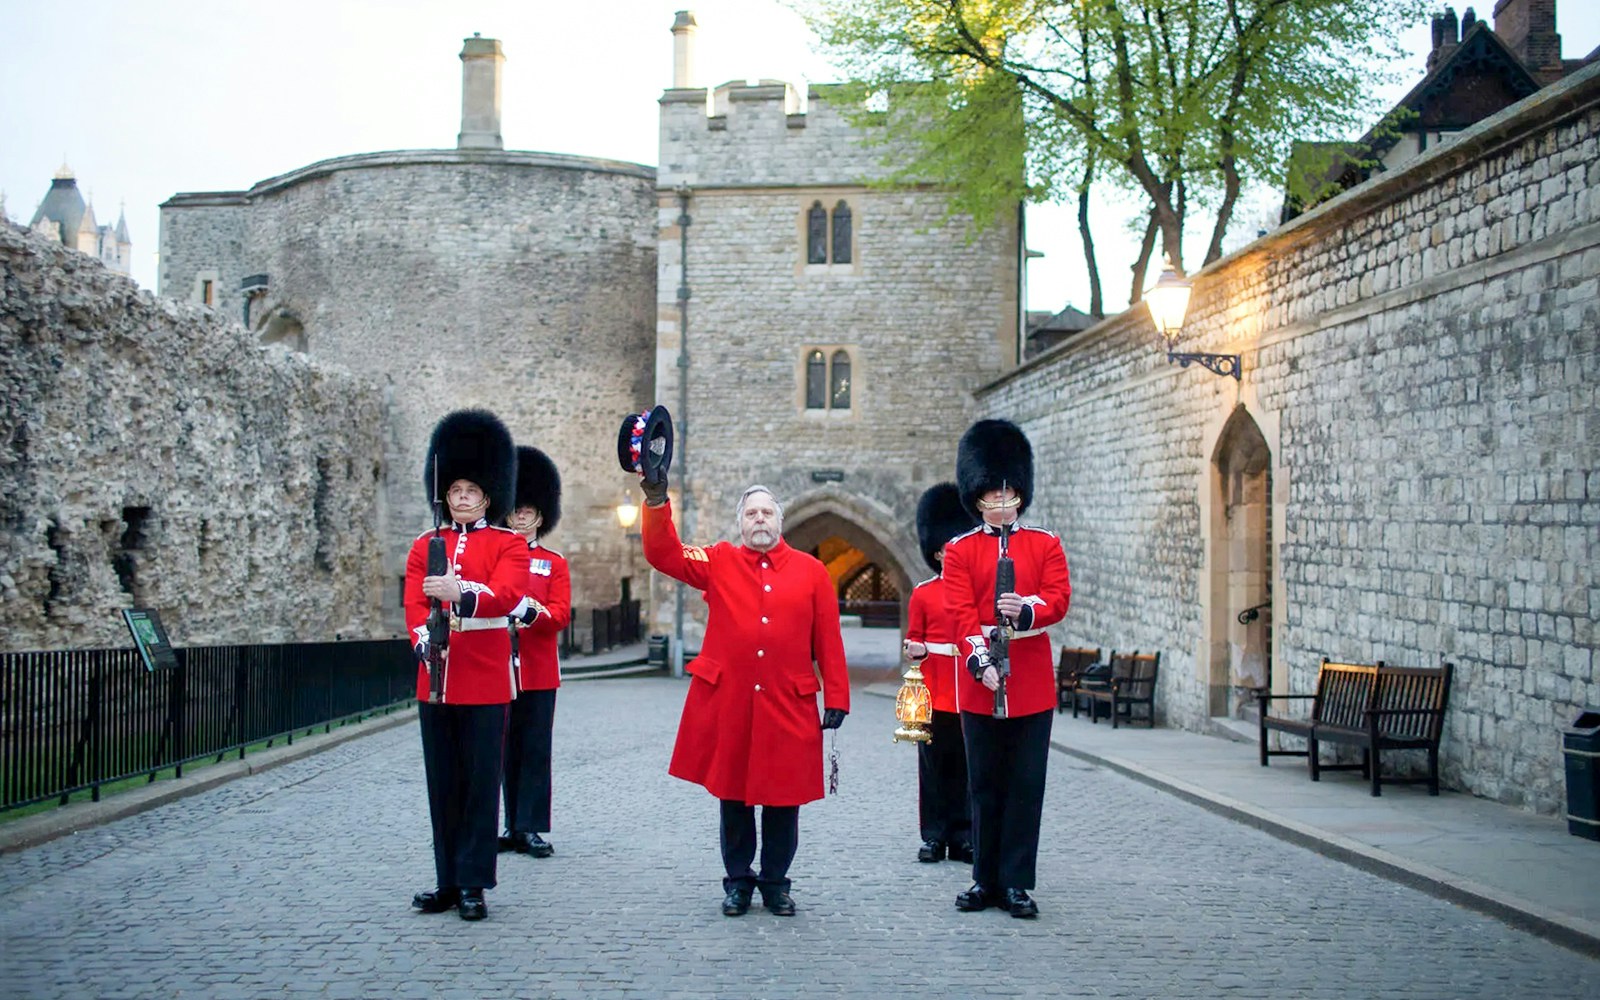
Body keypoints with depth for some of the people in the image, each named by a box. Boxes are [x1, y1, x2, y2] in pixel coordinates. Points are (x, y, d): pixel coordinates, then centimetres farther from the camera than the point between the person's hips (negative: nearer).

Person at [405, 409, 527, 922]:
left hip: (485, 681, -3)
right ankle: (449, 881, 18)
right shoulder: (425, 546, 12)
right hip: (435, 678, 4)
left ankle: (473, 885, 7)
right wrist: (424, 640, -21)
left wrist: (460, 592, -36)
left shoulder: (509, 544, 1)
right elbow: (414, 604, 0)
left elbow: (506, 595, -17)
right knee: (443, 784, 9)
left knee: (481, 782, -1)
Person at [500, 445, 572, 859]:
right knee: (507, 750, 6)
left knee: (535, 750, -2)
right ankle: (514, 825, 13)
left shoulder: (554, 563, 7)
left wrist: (532, 612, -23)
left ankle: (530, 828, 1)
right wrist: (506, 612, -16)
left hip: (538, 672, -1)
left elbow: (561, 615, -4)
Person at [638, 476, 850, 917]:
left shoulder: (811, 571, 5)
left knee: (783, 797, 6)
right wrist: (657, 499, -19)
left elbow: (829, 641, 3)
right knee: (733, 795, 9)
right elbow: (663, 553, -5)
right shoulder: (719, 563, 5)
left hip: (788, 706, 0)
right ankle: (738, 881, 22)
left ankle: (775, 881, 22)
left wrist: (837, 698, 0)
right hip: (728, 703, 0)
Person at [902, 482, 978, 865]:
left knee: (966, 768, 5)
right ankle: (934, 836, 11)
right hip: (935, 693, -1)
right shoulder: (923, 593, 4)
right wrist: (916, 650, -14)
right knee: (934, 767, 3)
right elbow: (915, 641, 7)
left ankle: (962, 837, 13)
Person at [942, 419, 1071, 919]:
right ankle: (985, 879, 16)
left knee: (1026, 787, 2)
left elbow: (1059, 599, -2)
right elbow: (960, 613, -6)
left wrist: (1026, 610, -23)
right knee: (985, 786, 7)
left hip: (1033, 684, 1)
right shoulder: (959, 550, 5)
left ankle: (1016, 883, 9)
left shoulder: (1045, 544, 9)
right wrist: (981, 661, -20)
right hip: (981, 683, 0)